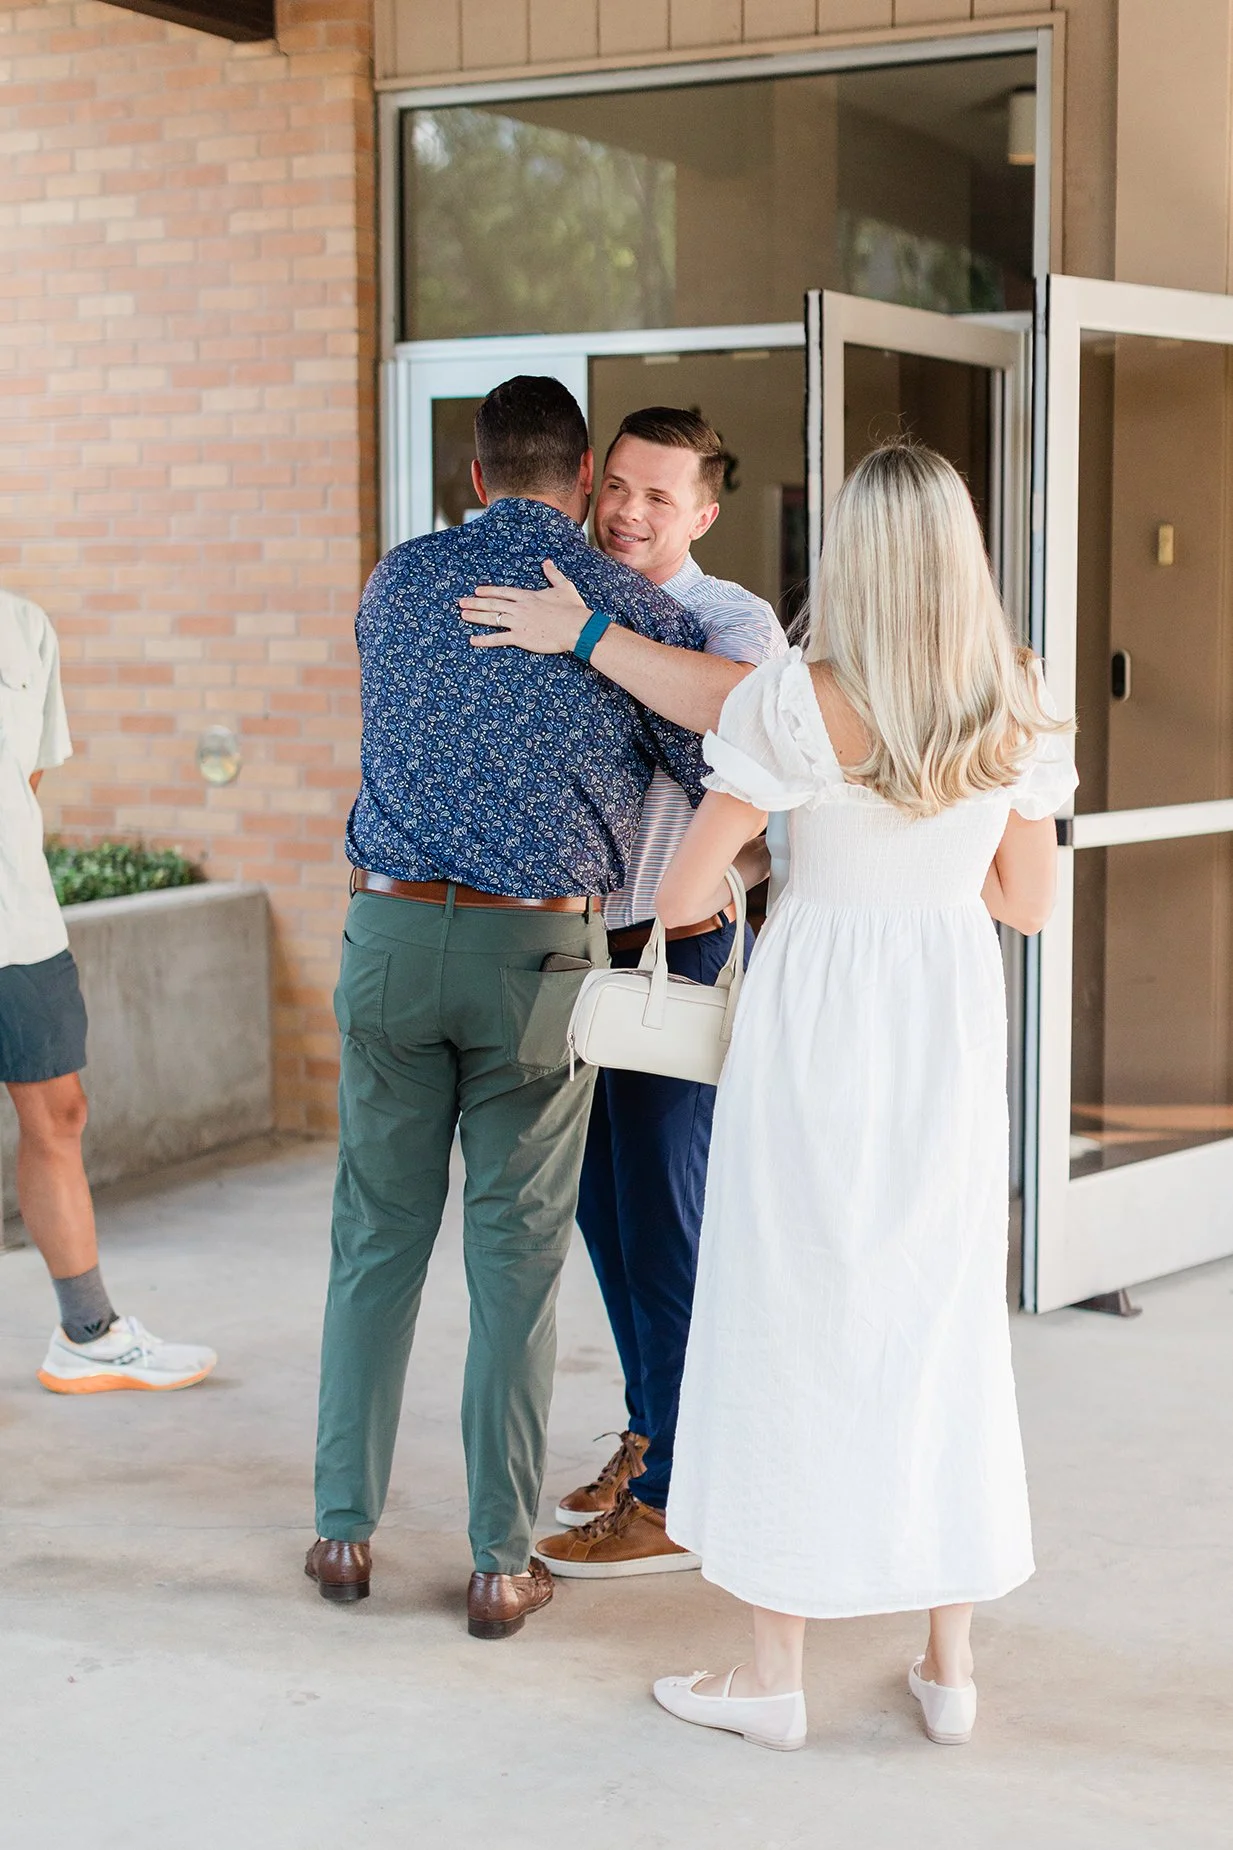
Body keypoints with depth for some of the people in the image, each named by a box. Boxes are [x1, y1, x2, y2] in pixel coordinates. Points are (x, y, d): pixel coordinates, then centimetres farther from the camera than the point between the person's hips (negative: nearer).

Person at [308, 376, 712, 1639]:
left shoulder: (398, 581, 7)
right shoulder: (635, 611, -2)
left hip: (392, 929, 3)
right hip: (537, 946, -2)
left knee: (378, 1233, 13)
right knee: (515, 1257, 4)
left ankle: (344, 1529, 19)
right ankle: (501, 1562, 9)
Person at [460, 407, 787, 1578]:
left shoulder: (729, 620, -13)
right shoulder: (574, 607, 10)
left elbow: (741, 703, -38)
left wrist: (585, 637, -38)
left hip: (676, 954, -8)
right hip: (578, 942, 8)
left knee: (662, 1220, -3)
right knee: (601, 1206, 16)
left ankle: (676, 1501, 8)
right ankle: (651, 1434, 33)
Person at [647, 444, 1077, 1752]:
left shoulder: (799, 702, -14)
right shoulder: (1016, 711, -1)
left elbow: (679, 896, -10)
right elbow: (1027, 901, 9)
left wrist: (696, 903, 12)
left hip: (815, 1017, -4)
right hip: (952, 1021, 4)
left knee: (786, 1331, 6)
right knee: (944, 1326, 14)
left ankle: (773, 1676, 15)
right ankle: (950, 1663, 22)